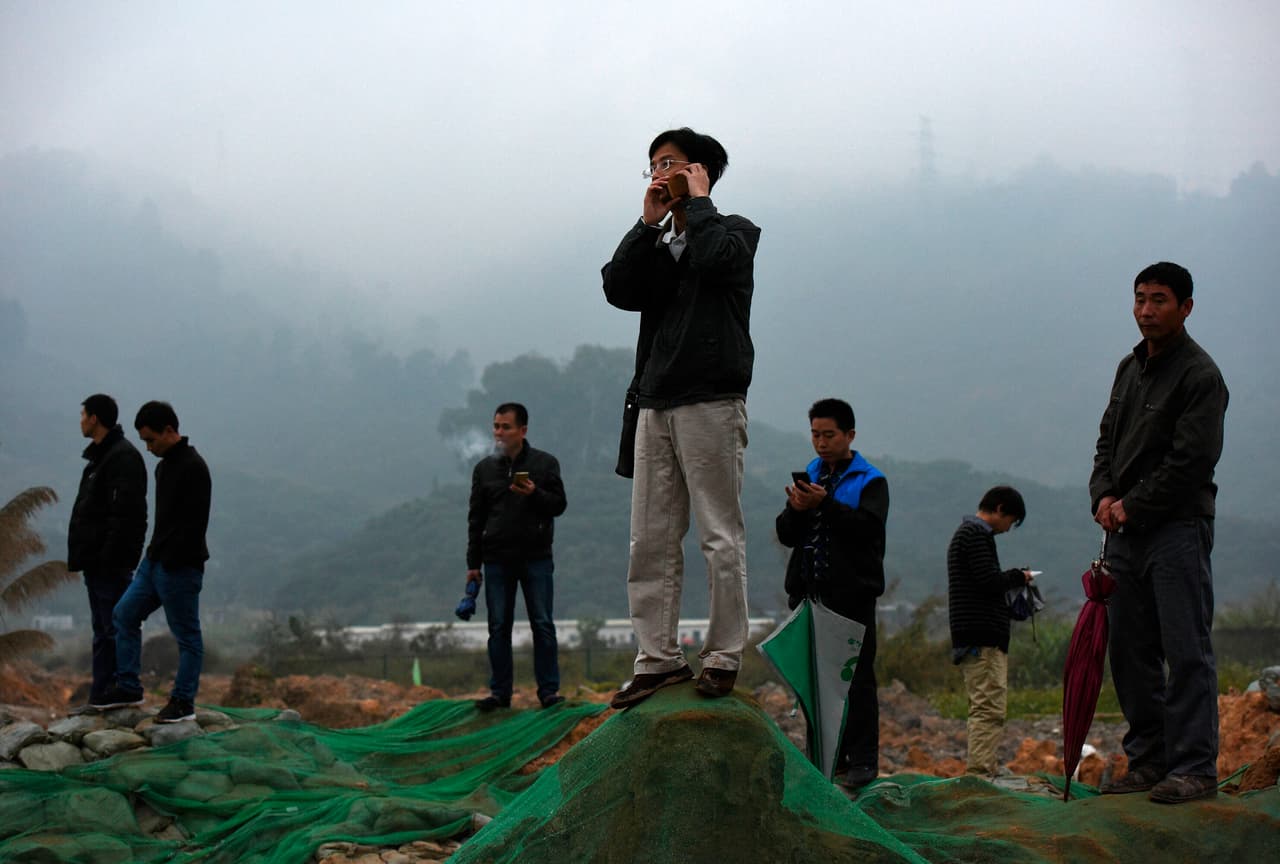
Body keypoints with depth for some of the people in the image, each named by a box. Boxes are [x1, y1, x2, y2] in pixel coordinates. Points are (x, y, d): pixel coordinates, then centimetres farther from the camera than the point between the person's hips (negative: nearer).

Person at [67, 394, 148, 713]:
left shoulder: (123, 457, -14)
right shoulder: (101, 456, 18)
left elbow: (125, 513, -22)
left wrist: (110, 556, -25)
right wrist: (82, 555, 17)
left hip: (111, 562, -11)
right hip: (97, 561, 11)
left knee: (114, 629, -7)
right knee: (102, 630, 12)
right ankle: (101, 698, 16)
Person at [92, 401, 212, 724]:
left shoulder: (193, 468, -18)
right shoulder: (164, 465, 13)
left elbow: (195, 524, -23)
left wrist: (172, 562, -22)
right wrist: (154, 553, 17)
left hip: (180, 568, -10)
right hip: (155, 562, 10)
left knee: (187, 635, 0)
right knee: (125, 615, 12)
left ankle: (184, 702, 7)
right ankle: (128, 688, 19)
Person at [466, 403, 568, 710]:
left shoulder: (545, 463, 3)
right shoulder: (484, 468, 10)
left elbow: (559, 505, 1)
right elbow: (476, 518, 11)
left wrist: (535, 494, -19)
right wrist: (473, 563, 7)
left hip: (536, 558, -2)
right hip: (497, 560, 2)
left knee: (542, 624, -2)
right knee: (498, 627, 2)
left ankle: (548, 690, 2)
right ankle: (499, 692, 7)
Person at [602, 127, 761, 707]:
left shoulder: (733, 232, 5)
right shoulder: (657, 246, 22)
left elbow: (714, 256, -19)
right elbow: (618, 289, 4)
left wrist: (697, 201, -3)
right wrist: (649, 222, 3)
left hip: (711, 403, -6)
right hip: (656, 406, 6)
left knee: (721, 535, -5)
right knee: (650, 540, 3)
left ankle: (723, 655, -1)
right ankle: (658, 657, 6)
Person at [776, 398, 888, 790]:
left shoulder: (870, 481, 1)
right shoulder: (808, 476, 16)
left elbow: (868, 527, -16)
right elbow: (786, 535, 11)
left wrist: (825, 504, -25)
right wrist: (796, 510, -10)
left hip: (852, 594, -5)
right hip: (809, 592, 5)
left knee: (856, 677, -5)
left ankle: (862, 759, -3)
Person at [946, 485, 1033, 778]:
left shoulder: (966, 533, 23)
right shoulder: (976, 534, -10)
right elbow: (990, 582, -18)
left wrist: (1014, 580, 12)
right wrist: (1019, 576, -2)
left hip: (980, 640, 11)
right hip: (982, 639, -11)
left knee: (986, 708, 14)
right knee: (989, 707, -13)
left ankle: (988, 770, 18)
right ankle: (979, 772, -17)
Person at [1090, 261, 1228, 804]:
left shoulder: (1199, 375, -10)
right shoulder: (1130, 367, 16)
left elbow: (1192, 460, -17)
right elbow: (1109, 438, 20)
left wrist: (1133, 506, -13)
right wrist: (1104, 496, 2)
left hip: (1178, 529, -8)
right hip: (1126, 533, 8)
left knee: (1187, 651, -8)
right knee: (1131, 652, 10)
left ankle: (1196, 768, -7)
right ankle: (1150, 760, 17)